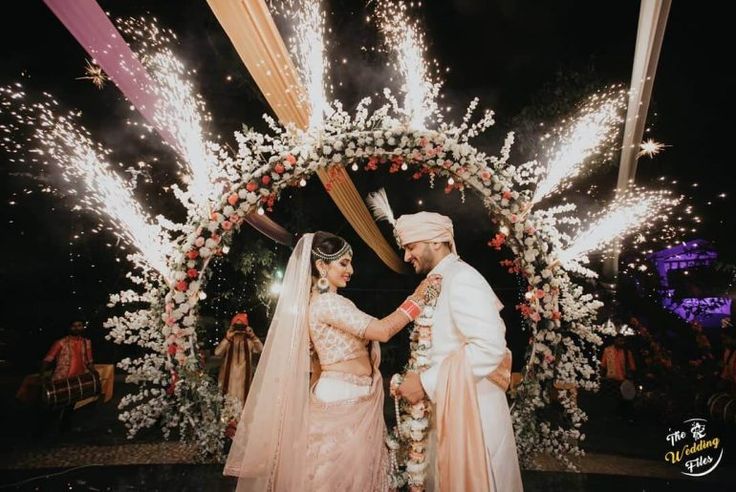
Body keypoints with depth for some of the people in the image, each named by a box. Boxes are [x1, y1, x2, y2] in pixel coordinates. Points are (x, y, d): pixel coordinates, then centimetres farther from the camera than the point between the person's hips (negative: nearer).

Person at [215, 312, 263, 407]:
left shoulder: (249, 341, 3)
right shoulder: (228, 341, 3)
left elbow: (261, 350, -15)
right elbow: (217, 352, -15)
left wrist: (253, 336, -25)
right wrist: (227, 338, -23)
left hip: (243, 377, 0)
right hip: (229, 376, 0)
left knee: (241, 401, 1)